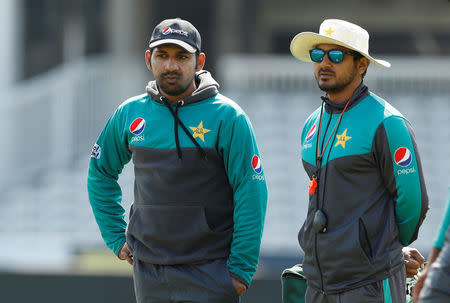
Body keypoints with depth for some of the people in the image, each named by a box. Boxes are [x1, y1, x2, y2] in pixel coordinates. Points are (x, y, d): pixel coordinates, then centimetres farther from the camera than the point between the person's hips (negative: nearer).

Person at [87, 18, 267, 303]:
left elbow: (251, 193, -8)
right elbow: (101, 172, 22)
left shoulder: (226, 116, -6)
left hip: (209, 273, -4)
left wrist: (241, 268, -11)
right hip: (149, 273, 4)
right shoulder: (129, 114, 6)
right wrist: (116, 237, 14)